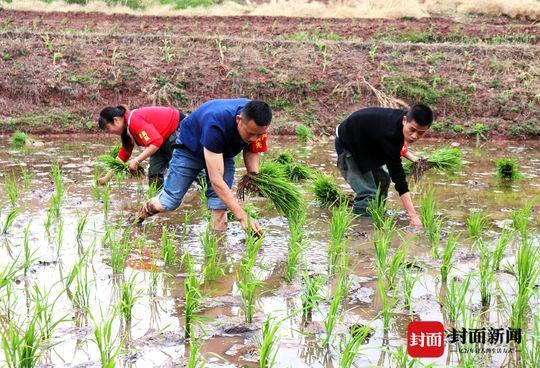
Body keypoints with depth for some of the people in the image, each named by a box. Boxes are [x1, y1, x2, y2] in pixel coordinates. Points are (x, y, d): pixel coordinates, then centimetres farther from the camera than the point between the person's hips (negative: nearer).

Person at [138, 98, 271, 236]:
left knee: (221, 199, -14)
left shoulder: (257, 124, -28)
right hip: (190, 148, -4)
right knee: (169, 203, -3)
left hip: (224, 152, 4)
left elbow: (252, 151, -5)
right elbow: (215, 179, -46)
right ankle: (145, 211, 27)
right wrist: (242, 216, -50)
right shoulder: (215, 124, -45)